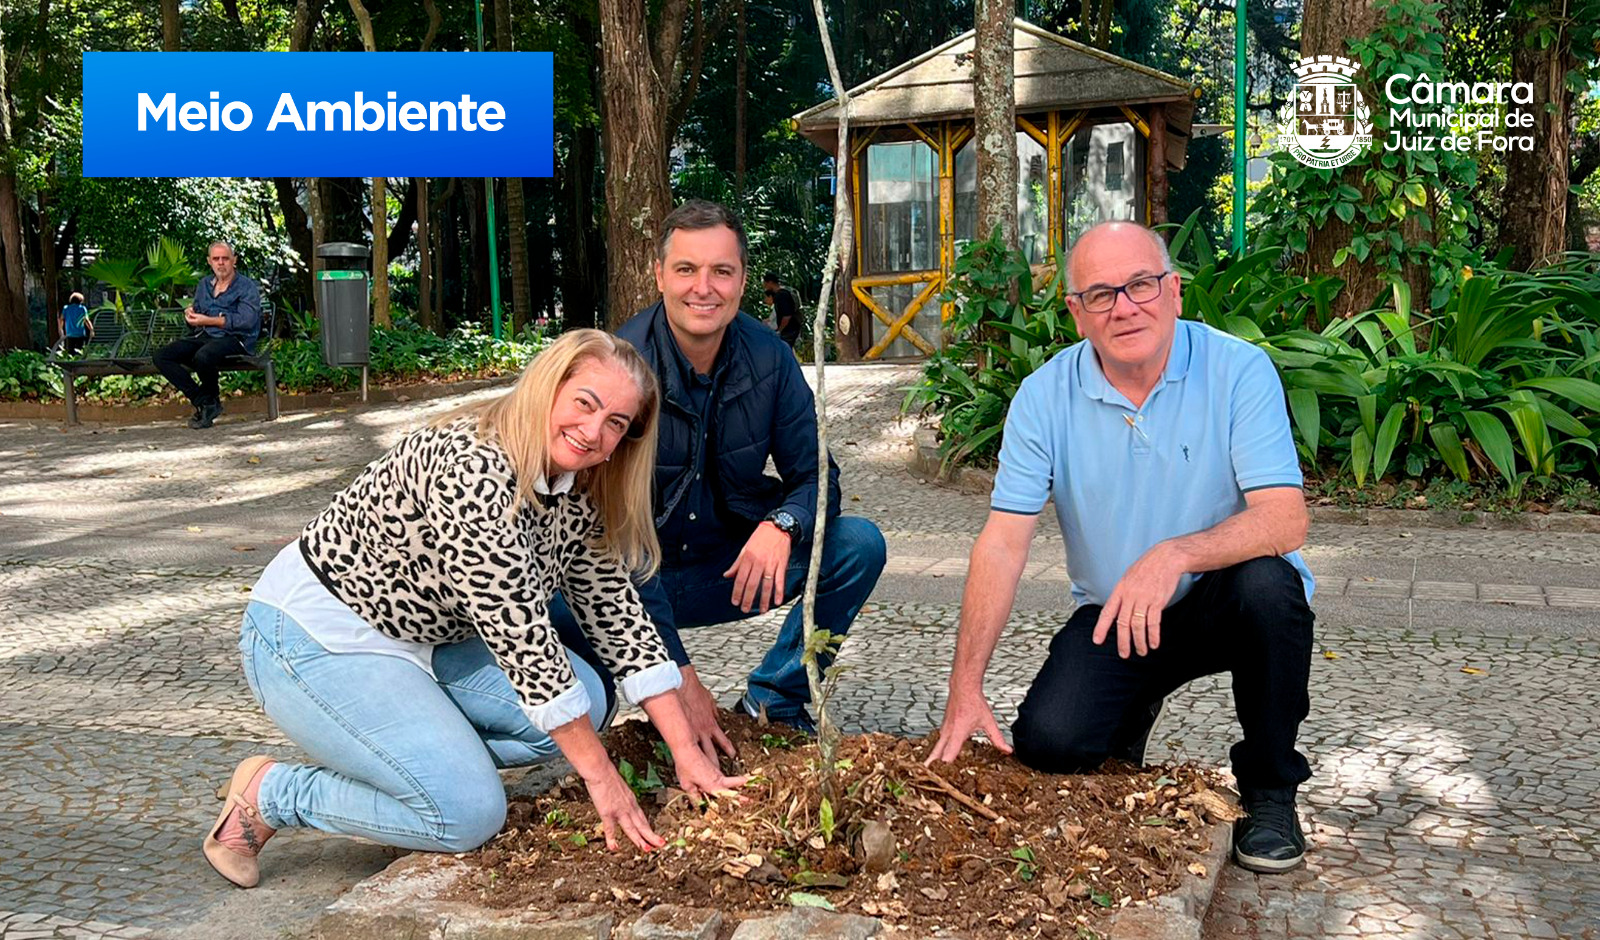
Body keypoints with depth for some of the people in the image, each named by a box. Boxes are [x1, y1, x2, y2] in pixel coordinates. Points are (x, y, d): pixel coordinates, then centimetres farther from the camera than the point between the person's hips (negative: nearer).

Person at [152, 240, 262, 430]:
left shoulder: (247, 287, 1)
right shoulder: (205, 284, 22)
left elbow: (246, 321, -14)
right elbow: (196, 313, 28)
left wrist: (208, 320, -18)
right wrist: (190, 312, 1)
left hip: (234, 339, -7)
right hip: (203, 337, 7)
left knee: (203, 356, -39)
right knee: (161, 356, -13)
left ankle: (211, 399, -8)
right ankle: (202, 401, -12)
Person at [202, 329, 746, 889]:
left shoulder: (576, 493, -1)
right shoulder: (473, 468, -29)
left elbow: (618, 617, 1)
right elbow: (517, 632, -30)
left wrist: (687, 754, -4)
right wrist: (601, 776, -25)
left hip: (423, 633, 9)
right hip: (317, 638, -9)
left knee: (585, 704, -5)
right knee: (469, 814, -18)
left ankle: (392, 761, 6)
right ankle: (267, 795, 1)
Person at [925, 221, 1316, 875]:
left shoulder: (1239, 370, -14)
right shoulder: (1044, 397, -8)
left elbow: (1285, 520, -23)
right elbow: (1002, 543, -11)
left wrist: (1173, 556, -41)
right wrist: (966, 687, -19)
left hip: (1223, 602, -1)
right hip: (1113, 616, 2)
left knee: (1267, 584, -34)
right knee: (1047, 742, -20)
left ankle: (1269, 790, -8)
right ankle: (1135, 711, 20)